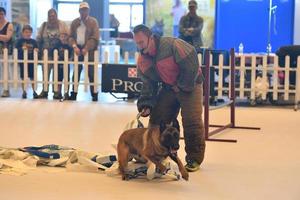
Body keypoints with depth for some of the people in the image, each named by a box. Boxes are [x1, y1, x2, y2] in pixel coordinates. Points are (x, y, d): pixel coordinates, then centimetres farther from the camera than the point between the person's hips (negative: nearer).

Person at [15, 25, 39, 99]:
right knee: (23, 77, 6)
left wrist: (36, 50, -13)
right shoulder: (20, 41, 0)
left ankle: (34, 92, 12)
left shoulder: (33, 41, 6)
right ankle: (24, 92, 15)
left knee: (32, 77, 3)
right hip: (22, 61, -1)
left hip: (31, 61, 1)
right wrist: (22, 48, -25)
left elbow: (36, 50, 9)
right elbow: (16, 49, -8)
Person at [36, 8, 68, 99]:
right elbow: (38, 38, 12)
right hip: (46, 53, 2)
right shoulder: (44, 25, 9)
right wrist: (37, 48, 1)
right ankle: (45, 90, 2)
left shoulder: (62, 25, 2)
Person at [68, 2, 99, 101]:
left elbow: (95, 38, -7)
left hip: (89, 50, -3)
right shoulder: (75, 22, 12)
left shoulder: (93, 22, 1)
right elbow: (71, 36, 7)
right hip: (77, 49, 3)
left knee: (91, 73, -2)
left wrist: (86, 48, -17)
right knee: (76, 72, 4)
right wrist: (74, 46, -11)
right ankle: (74, 93, 9)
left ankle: (94, 94, 2)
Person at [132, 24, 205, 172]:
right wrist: (146, 105, -11)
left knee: (192, 121, -14)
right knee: (156, 118, -1)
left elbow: (191, 64, -26)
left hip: (190, 83, -6)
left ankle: (194, 159, 0)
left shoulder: (172, 45, -27)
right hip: (168, 87, 6)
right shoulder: (142, 60, -4)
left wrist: (181, 86, -19)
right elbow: (148, 85, 2)